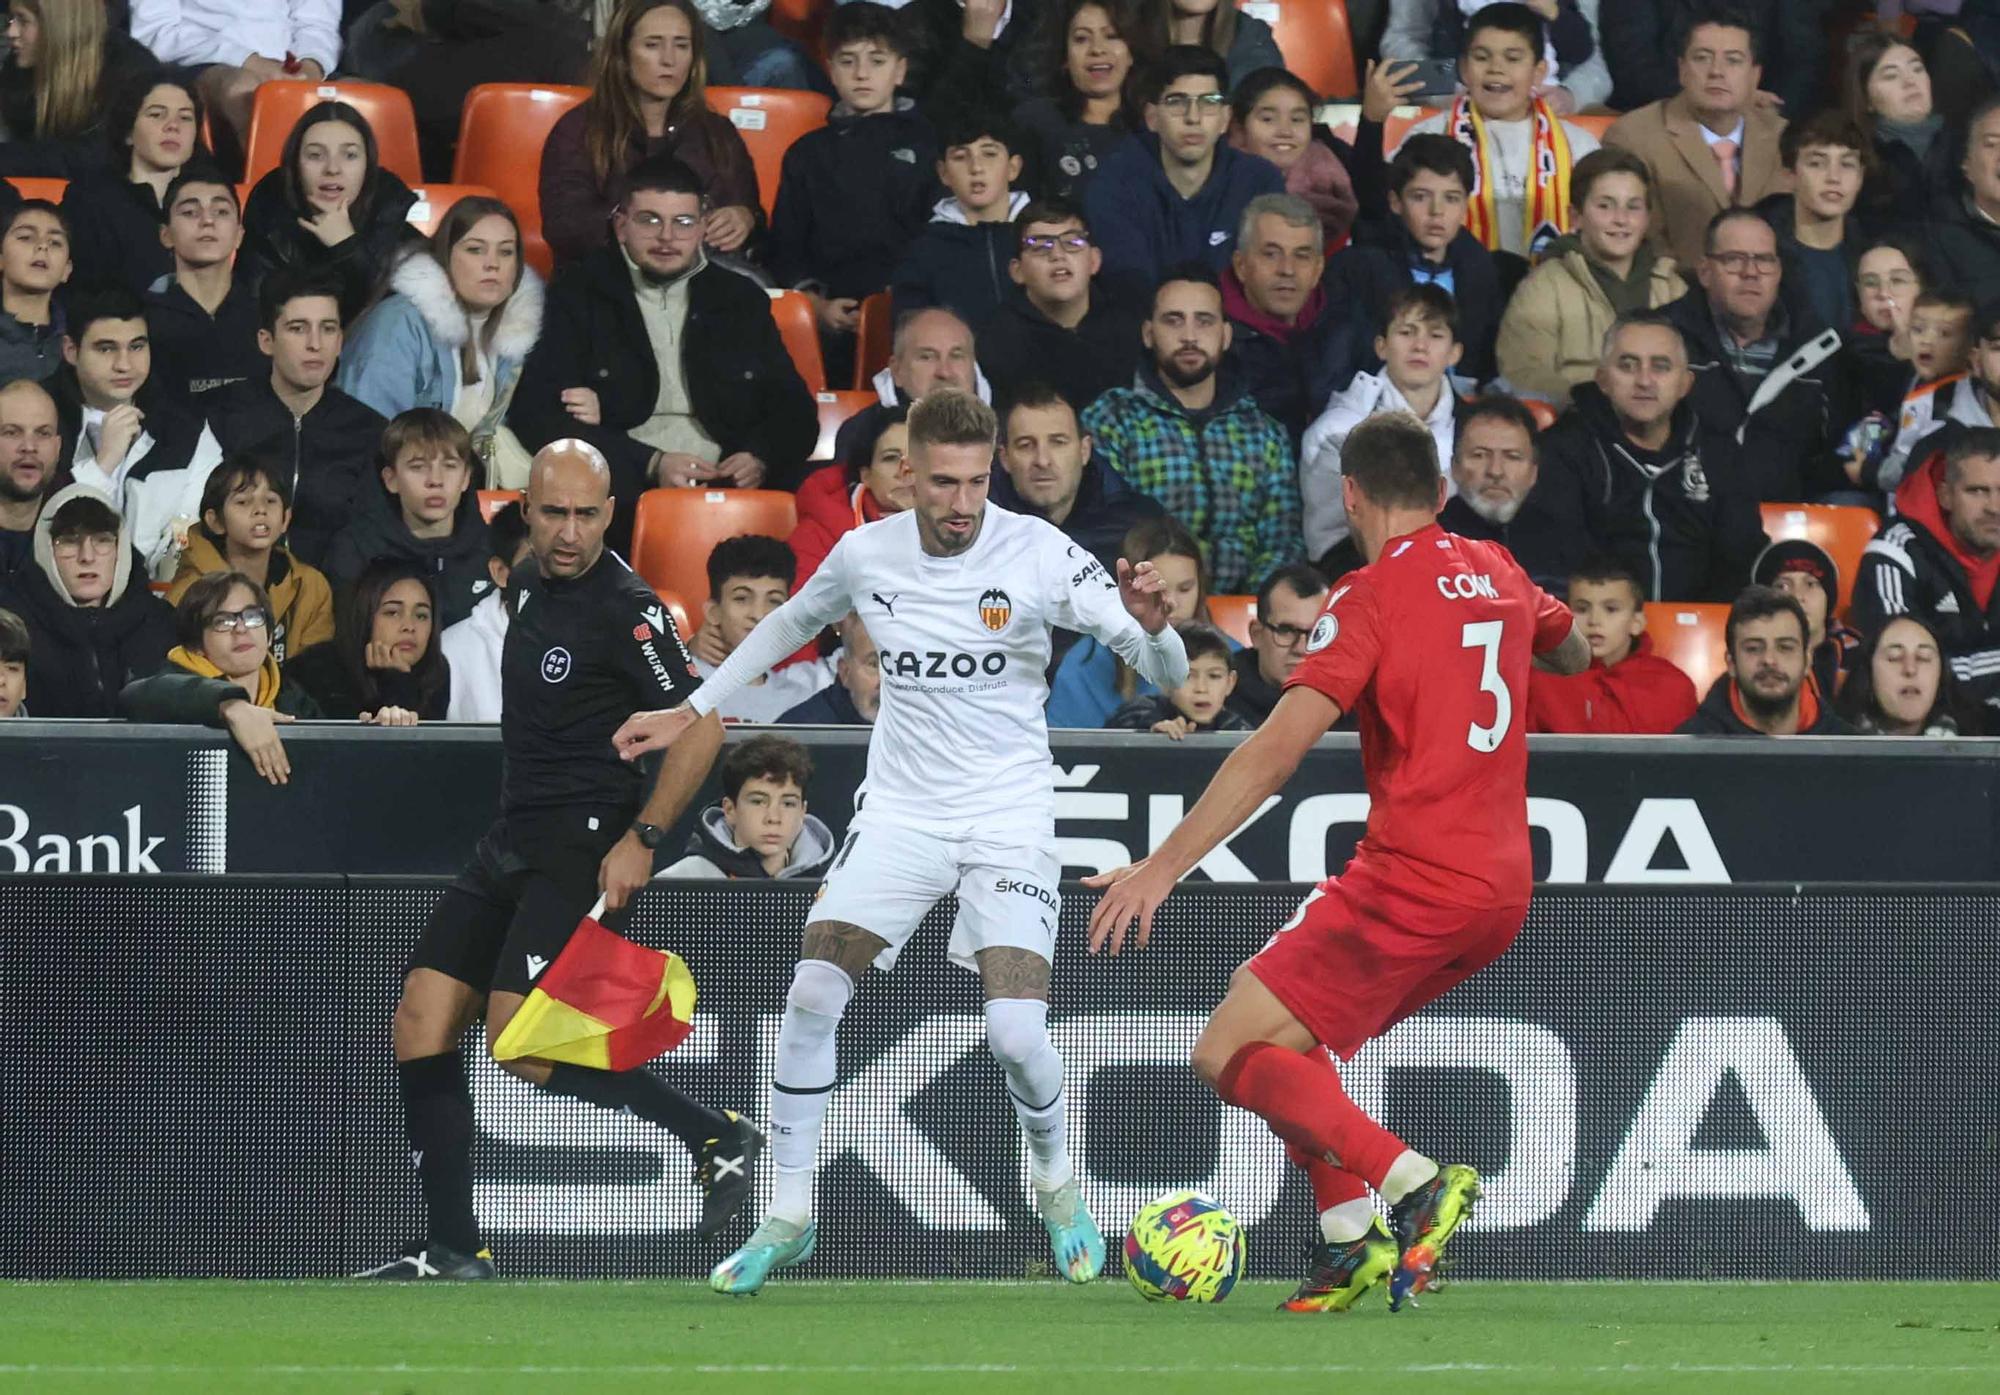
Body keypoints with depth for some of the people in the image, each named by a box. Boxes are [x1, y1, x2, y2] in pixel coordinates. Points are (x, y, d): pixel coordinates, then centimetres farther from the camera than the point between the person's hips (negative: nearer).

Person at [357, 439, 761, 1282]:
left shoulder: (624, 608, -14)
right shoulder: (526, 584, 11)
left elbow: (700, 724, -16)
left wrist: (642, 838, -19)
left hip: (589, 848, -9)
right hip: (512, 846, 9)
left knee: (519, 1038, -20)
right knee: (421, 1023, -1)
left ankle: (718, 1137, -7)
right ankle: (453, 1252, 2)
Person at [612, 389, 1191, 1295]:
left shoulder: (1037, 555, -13)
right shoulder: (866, 556, -3)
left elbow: (1166, 673, -13)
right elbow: (790, 625, 21)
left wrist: (1152, 627, -36)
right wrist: (694, 711, 22)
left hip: (1007, 815, -3)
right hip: (899, 809, 3)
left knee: (1016, 1030, -17)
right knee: (811, 997, -12)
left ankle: (1057, 1184, 15)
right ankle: (789, 1214, 3)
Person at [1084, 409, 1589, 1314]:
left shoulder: (1373, 595, -8)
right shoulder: (1499, 575, 12)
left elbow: (1275, 752, -16)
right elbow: (1572, 652, 35)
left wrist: (1164, 866, -17)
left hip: (1412, 881, -8)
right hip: (1502, 891, 8)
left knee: (1230, 1055, -7)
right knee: (1292, 1049, 20)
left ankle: (1412, 1180, -21)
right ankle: (1346, 1246, 4)